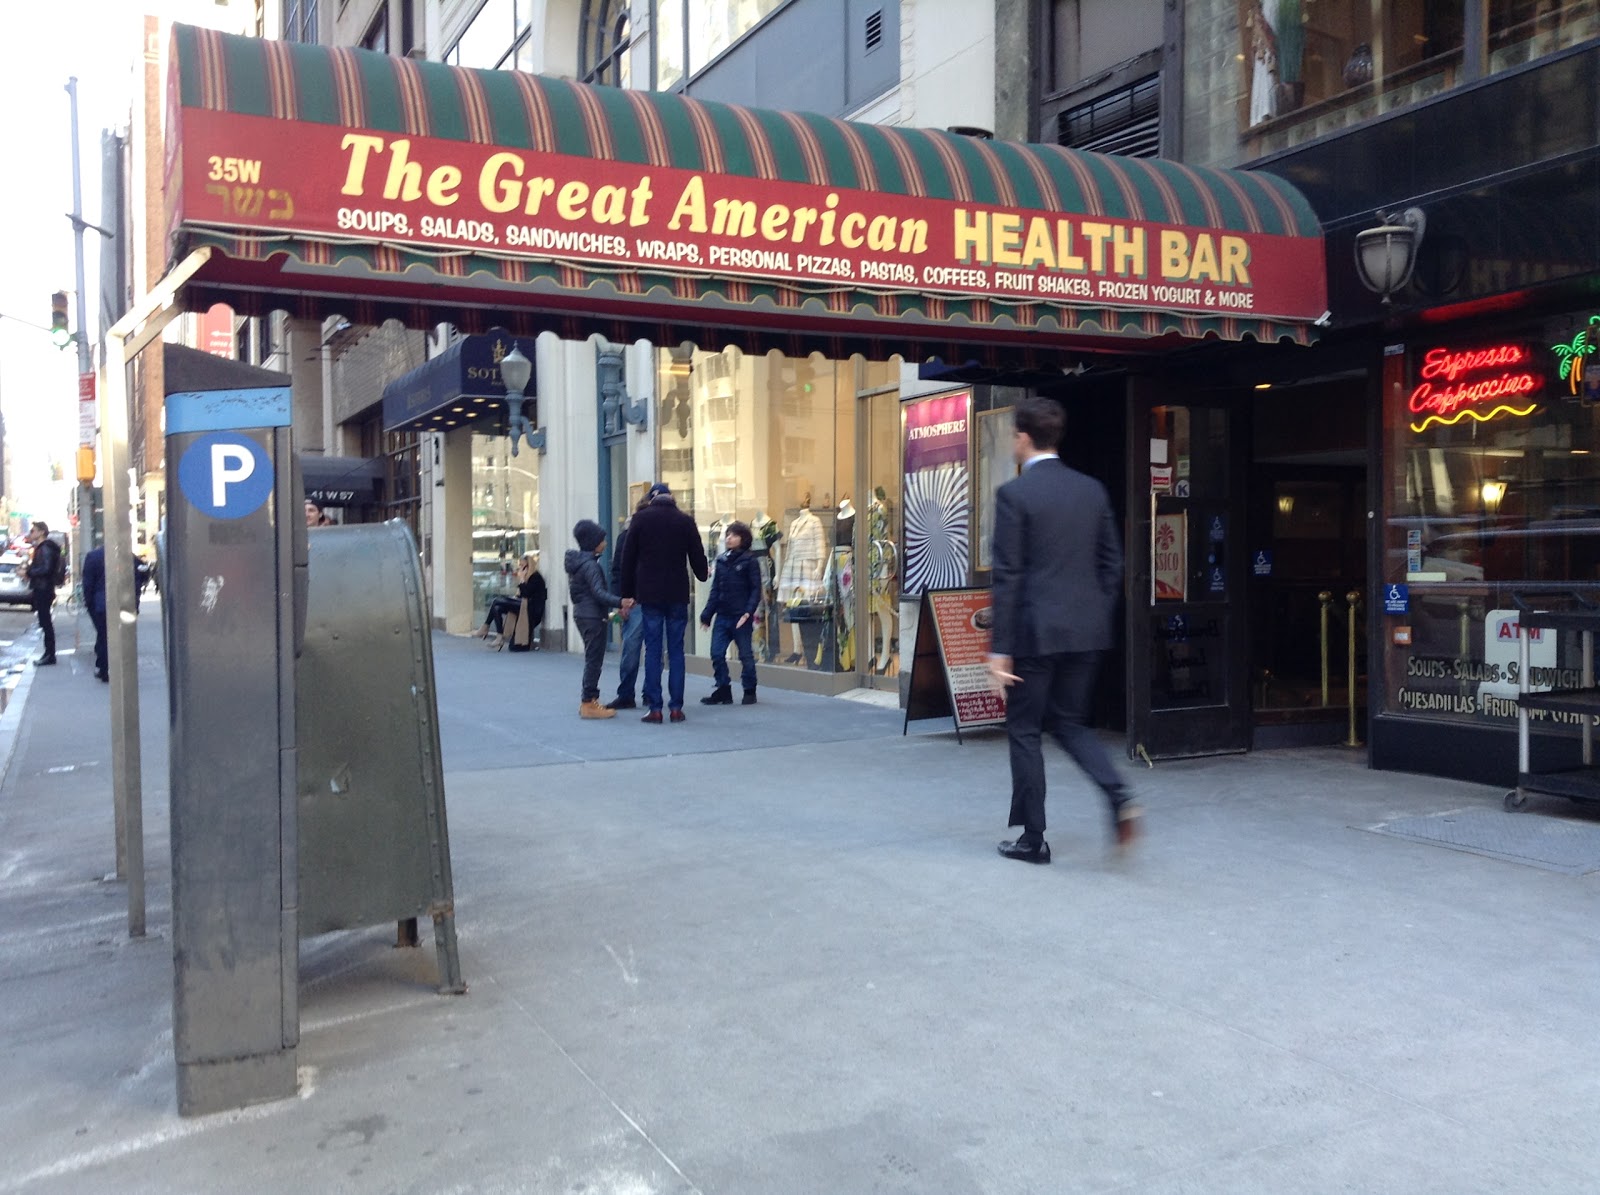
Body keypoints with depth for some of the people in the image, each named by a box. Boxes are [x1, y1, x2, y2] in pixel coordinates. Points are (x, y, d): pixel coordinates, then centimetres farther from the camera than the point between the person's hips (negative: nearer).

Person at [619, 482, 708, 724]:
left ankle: (655, 708, -2)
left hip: (649, 595, 0)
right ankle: (676, 707, 2)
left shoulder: (641, 519, 1)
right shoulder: (685, 521, 2)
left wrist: (627, 593, 9)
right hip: (677, 595, 0)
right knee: (676, 650, 4)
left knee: (652, 650, 2)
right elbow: (697, 556, 7)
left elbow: (628, 558, 2)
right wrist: (702, 575, 29)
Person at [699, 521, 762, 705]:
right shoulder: (721, 561, 10)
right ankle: (723, 690, 12)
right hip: (722, 616, 5)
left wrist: (748, 612, -18)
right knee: (717, 654, 2)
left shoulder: (750, 561, -4)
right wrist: (707, 613, 8)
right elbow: (715, 589, 12)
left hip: (741, 617, -5)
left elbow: (755, 590, -7)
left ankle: (749, 691, 17)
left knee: (746, 655, 4)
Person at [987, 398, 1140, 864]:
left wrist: (1000, 648, -10)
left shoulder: (1014, 494, -10)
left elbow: (1007, 576, -12)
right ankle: (1118, 795, -3)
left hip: (1036, 632, -6)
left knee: (1024, 730, 8)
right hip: (1087, 631, 6)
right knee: (1070, 722, 19)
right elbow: (1111, 564, 10)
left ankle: (1032, 838, 14)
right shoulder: (1092, 490, 8)